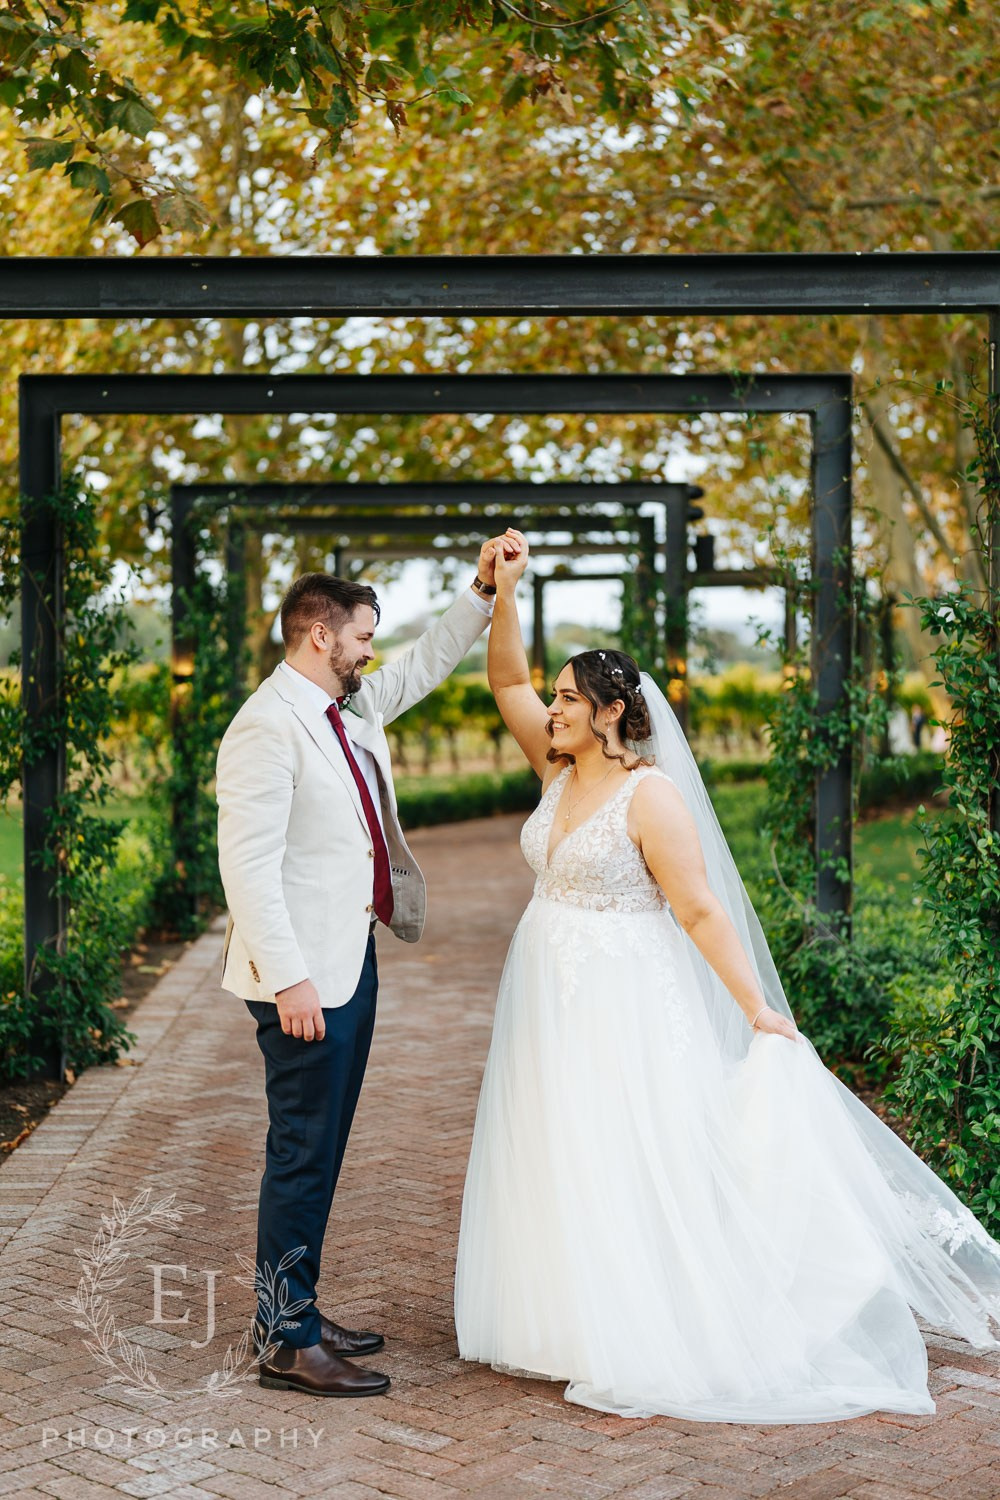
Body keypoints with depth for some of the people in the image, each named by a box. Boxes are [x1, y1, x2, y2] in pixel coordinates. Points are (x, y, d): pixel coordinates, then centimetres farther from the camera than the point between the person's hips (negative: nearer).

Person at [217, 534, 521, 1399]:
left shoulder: (353, 706, 11)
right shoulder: (268, 726, -16)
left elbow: (427, 664, 28)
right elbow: (248, 864, -22)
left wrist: (483, 591, 18)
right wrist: (289, 979, -25)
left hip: (352, 961, 10)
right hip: (307, 978, -10)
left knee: (323, 1151, 16)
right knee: (302, 1155, -2)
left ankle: (298, 1313, 27)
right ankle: (285, 1342, 8)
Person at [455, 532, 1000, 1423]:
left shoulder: (650, 794, -16)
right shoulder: (561, 772, 6)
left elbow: (702, 911, -17)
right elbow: (508, 682, 10)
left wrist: (759, 1012, -20)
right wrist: (503, 594, -2)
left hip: (623, 1009, -8)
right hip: (552, 1005, 8)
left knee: (627, 1173, -4)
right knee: (559, 1172, 13)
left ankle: (654, 1350, 7)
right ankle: (578, 1327, 25)